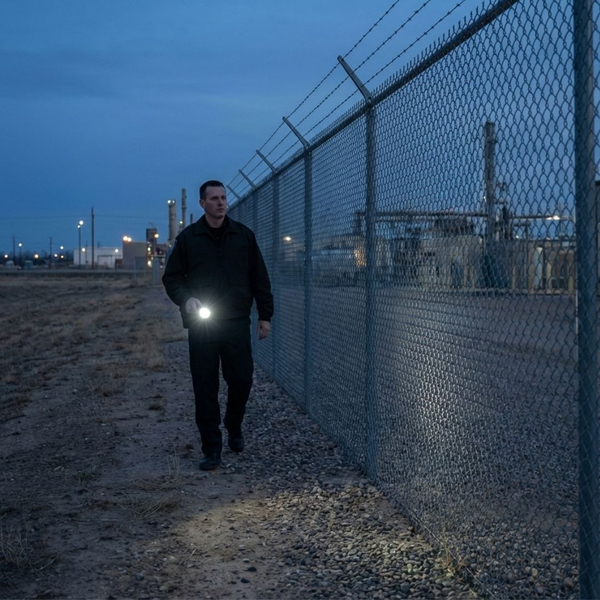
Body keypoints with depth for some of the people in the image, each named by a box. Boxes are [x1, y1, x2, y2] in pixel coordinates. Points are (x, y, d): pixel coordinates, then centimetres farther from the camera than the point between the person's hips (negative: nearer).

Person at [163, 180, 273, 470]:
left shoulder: (243, 235, 6)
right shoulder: (188, 238, 3)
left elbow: (259, 279, 9)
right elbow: (171, 277, 5)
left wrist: (265, 315, 6)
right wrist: (186, 299, -14)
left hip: (237, 322, 1)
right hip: (201, 324, -1)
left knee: (241, 380, 2)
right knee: (205, 387, 1)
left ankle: (234, 426, 31)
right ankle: (212, 448, 10)